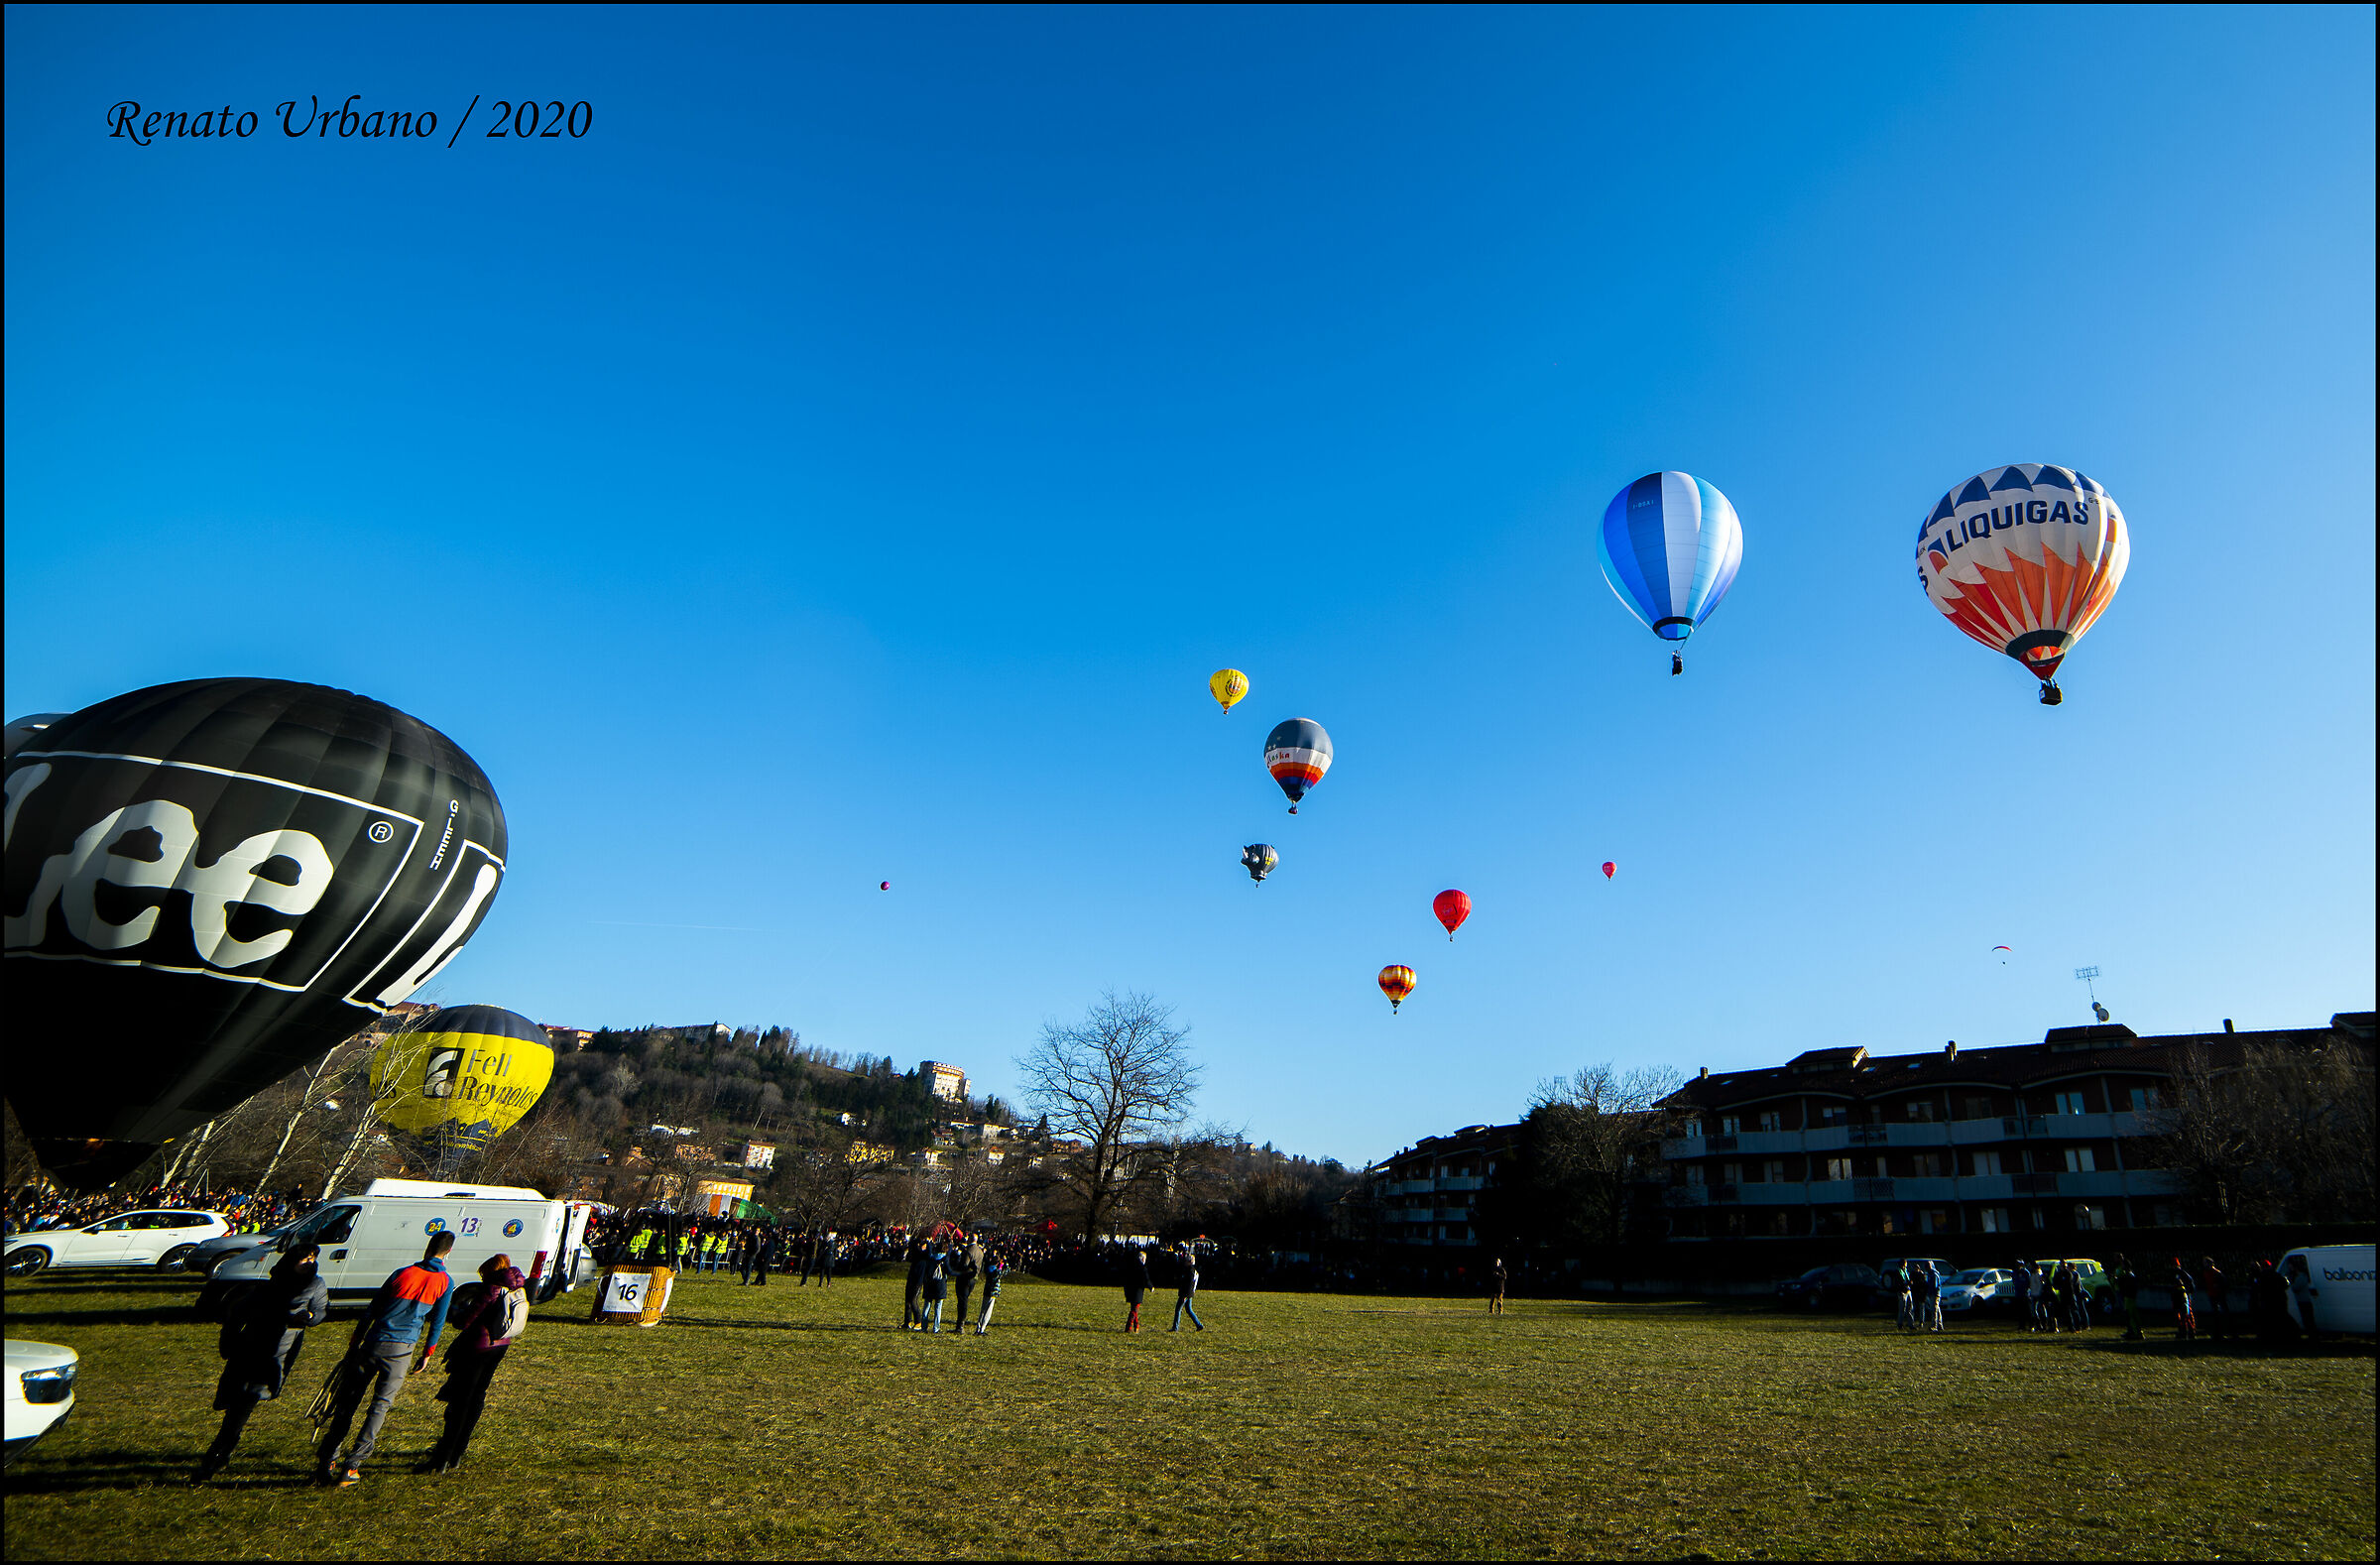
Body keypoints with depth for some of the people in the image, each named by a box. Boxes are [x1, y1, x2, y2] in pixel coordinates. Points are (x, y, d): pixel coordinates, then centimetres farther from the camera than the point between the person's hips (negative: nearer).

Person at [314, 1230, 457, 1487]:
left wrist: (353, 1344, 19)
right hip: (402, 1351, -1)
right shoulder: (446, 1282, 1)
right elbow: (437, 1322, 3)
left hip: (372, 1343, 1)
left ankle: (326, 1461, 14)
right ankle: (352, 1466, 0)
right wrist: (427, 1353, 16)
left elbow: (371, 1311, 9)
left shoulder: (401, 1273, 4)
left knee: (347, 1402, 12)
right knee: (381, 1405, 5)